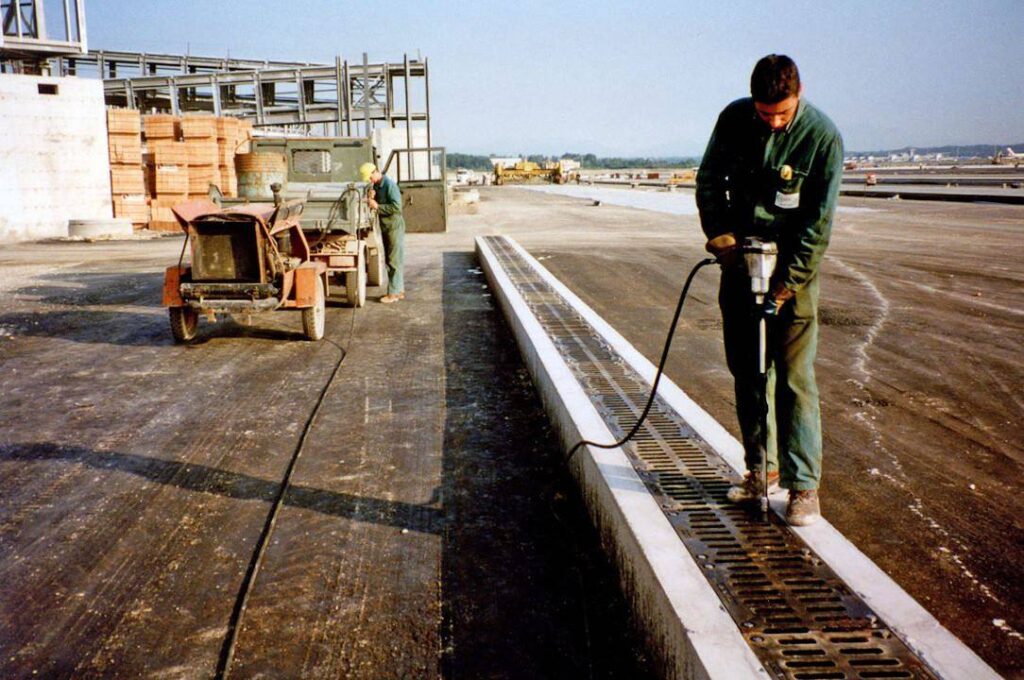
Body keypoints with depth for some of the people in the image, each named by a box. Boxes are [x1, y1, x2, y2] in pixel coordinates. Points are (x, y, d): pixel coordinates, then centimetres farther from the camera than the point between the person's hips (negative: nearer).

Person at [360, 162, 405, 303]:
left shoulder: (389, 184, -16)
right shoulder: (375, 186, 11)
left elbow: (396, 207, -24)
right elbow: (375, 205, 16)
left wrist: (377, 206, -20)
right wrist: (371, 199, -4)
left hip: (394, 226, -9)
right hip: (385, 227, 9)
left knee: (394, 261, -5)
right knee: (390, 260, 12)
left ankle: (393, 293, -3)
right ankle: (399, 290, 19)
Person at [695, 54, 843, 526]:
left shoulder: (823, 136, -13)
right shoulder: (734, 118, -3)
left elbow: (819, 221, -12)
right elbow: (709, 177, 9)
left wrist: (787, 281, -17)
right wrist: (718, 231, -5)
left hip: (793, 264, -4)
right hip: (740, 257, 4)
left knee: (794, 375, -7)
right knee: (745, 371, 9)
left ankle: (804, 486, 3)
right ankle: (761, 469, 23)